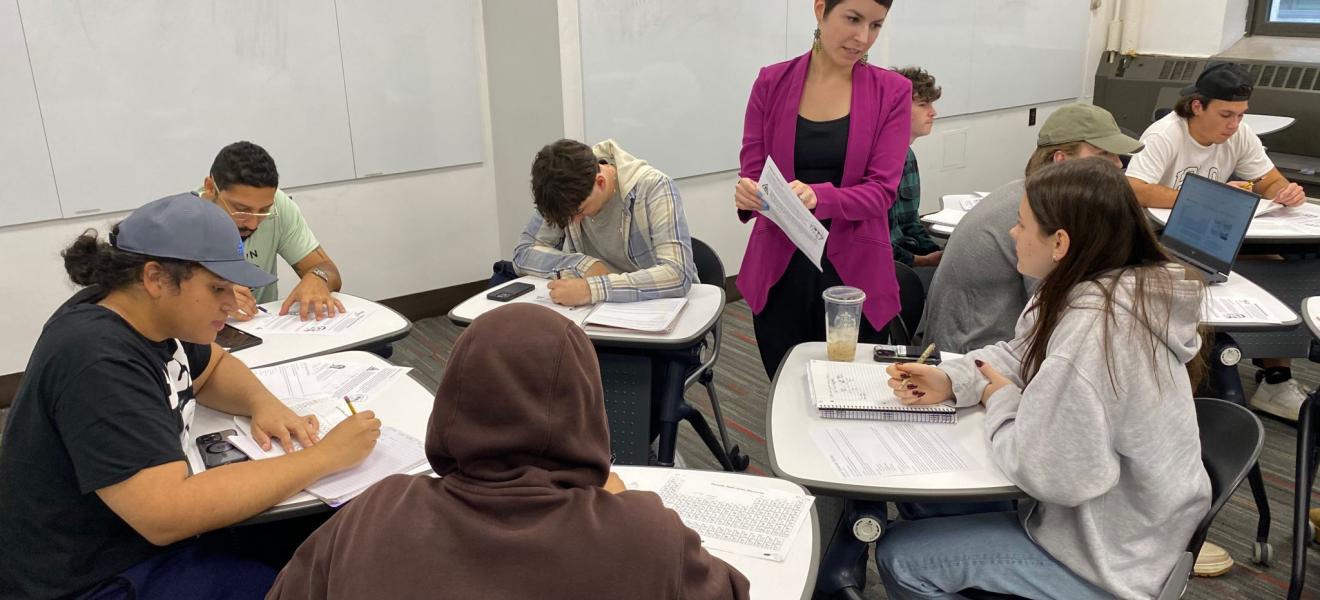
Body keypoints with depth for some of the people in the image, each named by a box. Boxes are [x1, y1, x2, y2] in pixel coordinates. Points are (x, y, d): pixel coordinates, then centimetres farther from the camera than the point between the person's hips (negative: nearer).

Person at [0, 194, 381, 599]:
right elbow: (167, 515, -34)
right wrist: (324, 457, -28)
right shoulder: (96, 362, -27)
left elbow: (215, 366, 18)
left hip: (144, 537, 9)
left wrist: (262, 403, -5)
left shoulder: (149, 315, -1)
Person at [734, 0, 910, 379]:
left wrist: (817, 197, -31)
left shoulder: (892, 92, -3)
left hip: (853, 272, -1)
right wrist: (747, 194, -25)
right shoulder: (771, 83, 0)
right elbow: (750, 173, -1)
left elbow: (881, 190, -12)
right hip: (779, 269, 1)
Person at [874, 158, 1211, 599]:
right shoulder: (1123, 283, -2)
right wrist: (951, 380, -6)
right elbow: (1021, 356, 11)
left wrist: (1000, 401, -13)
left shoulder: (1093, 327, -34)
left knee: (899, 556, -4)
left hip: (1110, 561, -9)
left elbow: (1045, 470, -31)